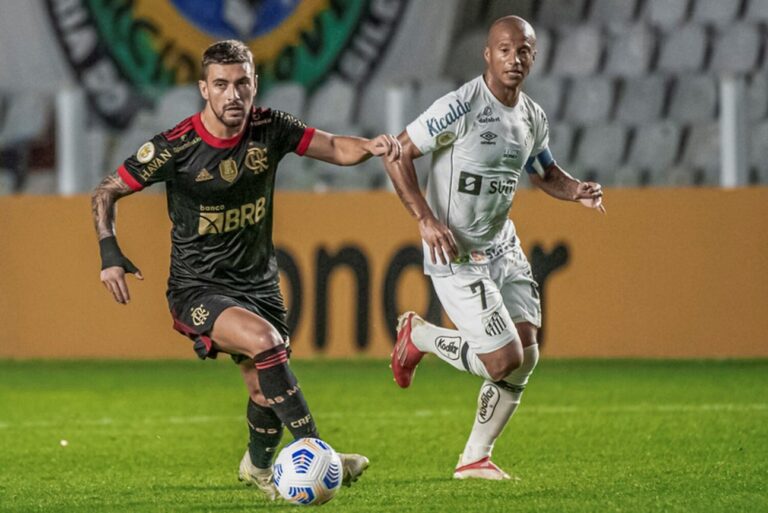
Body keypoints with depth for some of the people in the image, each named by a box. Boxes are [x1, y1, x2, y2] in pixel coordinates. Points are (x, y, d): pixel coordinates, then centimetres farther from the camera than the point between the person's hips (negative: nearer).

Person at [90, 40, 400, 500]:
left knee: (267, 390, 7)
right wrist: (110, 252, -20)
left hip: (259, 284, 5)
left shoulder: (269, 129, -7)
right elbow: (107, 193, -7)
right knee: (264, 342, -31)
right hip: (198, 289, -5)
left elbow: (336, 149, -5)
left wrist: (370, 146, -27)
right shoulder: (175, 148, -17)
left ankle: (258, 467, 40)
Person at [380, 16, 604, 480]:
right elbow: (398, 154, -15)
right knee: (504, 360, -12)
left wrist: (578, 191, 0)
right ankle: (418, 335, 14)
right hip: (455, 255, -7)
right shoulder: (461, 107, -18)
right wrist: (426, 219, -22)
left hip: (503, 246, 7)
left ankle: (475, 458, 14)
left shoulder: (533, 118, 5)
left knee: (525, 357, -1)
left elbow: (545, 172, 22)